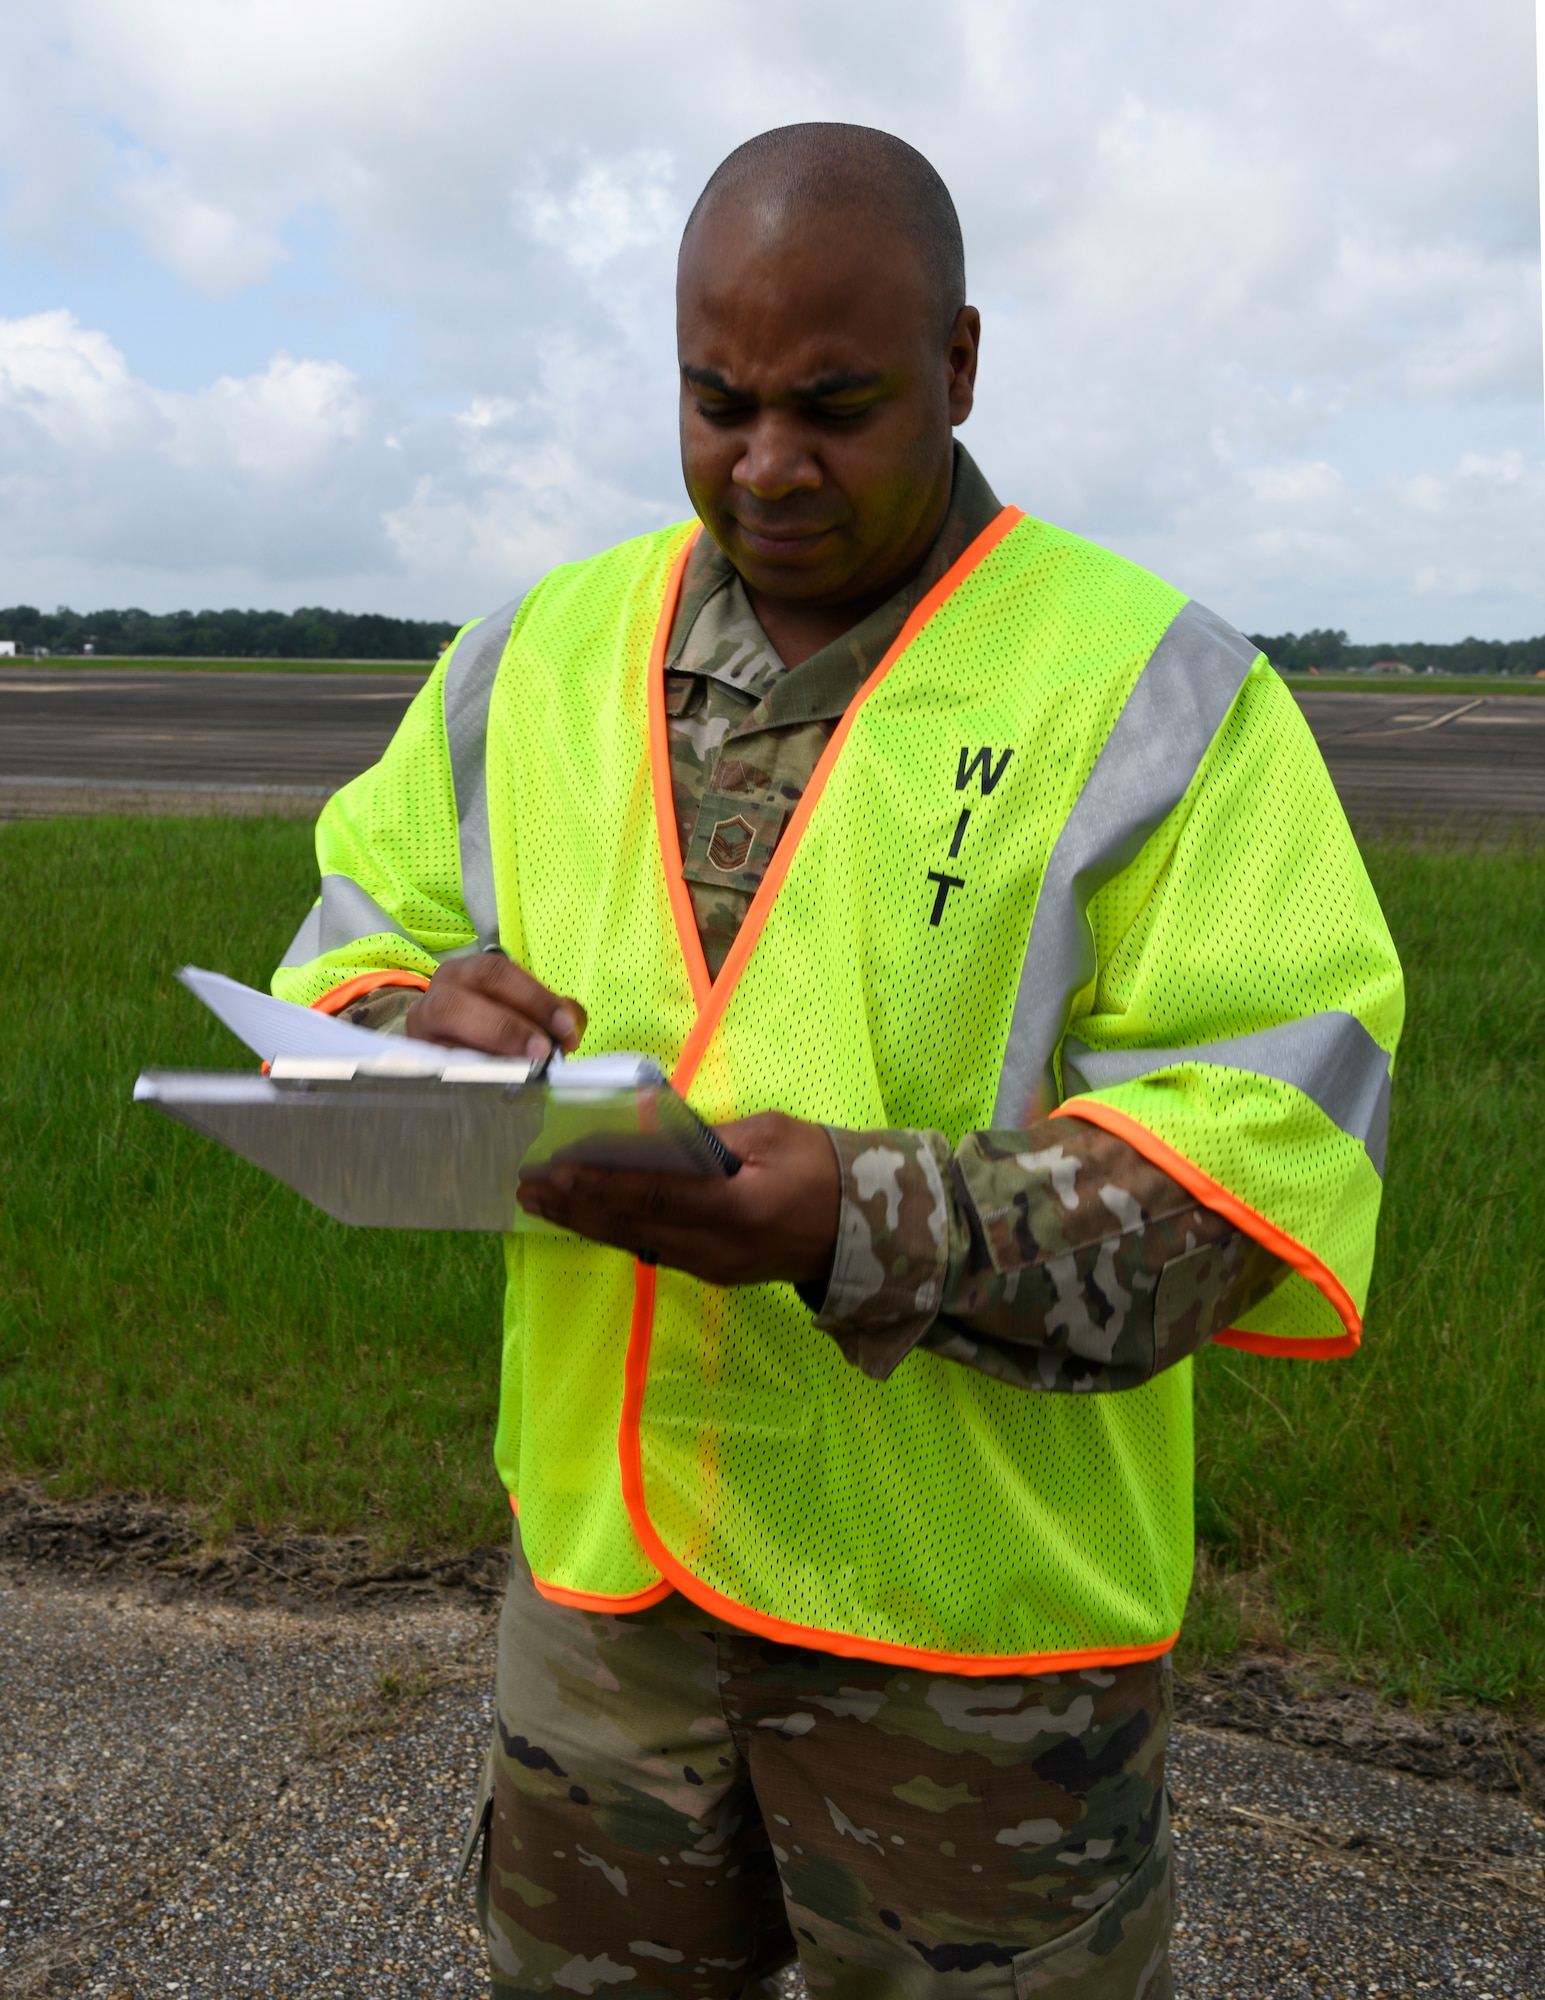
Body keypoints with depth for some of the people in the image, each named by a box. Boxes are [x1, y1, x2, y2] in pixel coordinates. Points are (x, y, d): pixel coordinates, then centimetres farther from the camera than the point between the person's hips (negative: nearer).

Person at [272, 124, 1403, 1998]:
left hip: (975, 1599, -3)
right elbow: (352, 947, 10)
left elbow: (1268, 1152, -15)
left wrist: (875, 1228, -30)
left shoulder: (1146, 687, -9)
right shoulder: (539, 655, 6)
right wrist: (418, 1030, -15)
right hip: (601, 1550, 4)